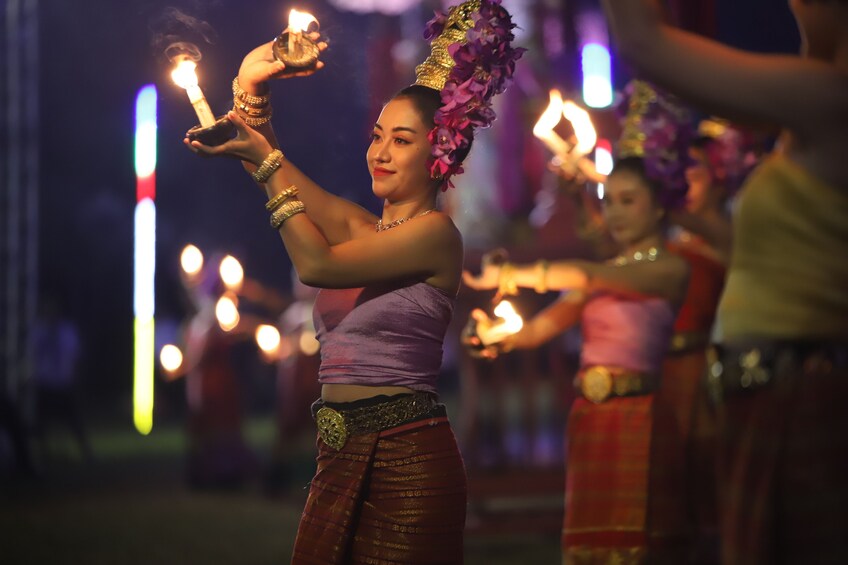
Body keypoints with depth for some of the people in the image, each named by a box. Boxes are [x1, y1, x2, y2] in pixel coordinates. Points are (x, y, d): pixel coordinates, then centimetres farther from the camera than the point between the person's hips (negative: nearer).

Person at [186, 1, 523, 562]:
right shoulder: (358, 225, 15)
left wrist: (267, 159, -7)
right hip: (341, 457, 7)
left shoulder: (435, 232, -7)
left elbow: (317, 264, -11)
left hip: (406, 461, -7)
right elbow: (269, 164, 11)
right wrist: (252, 87, -8)